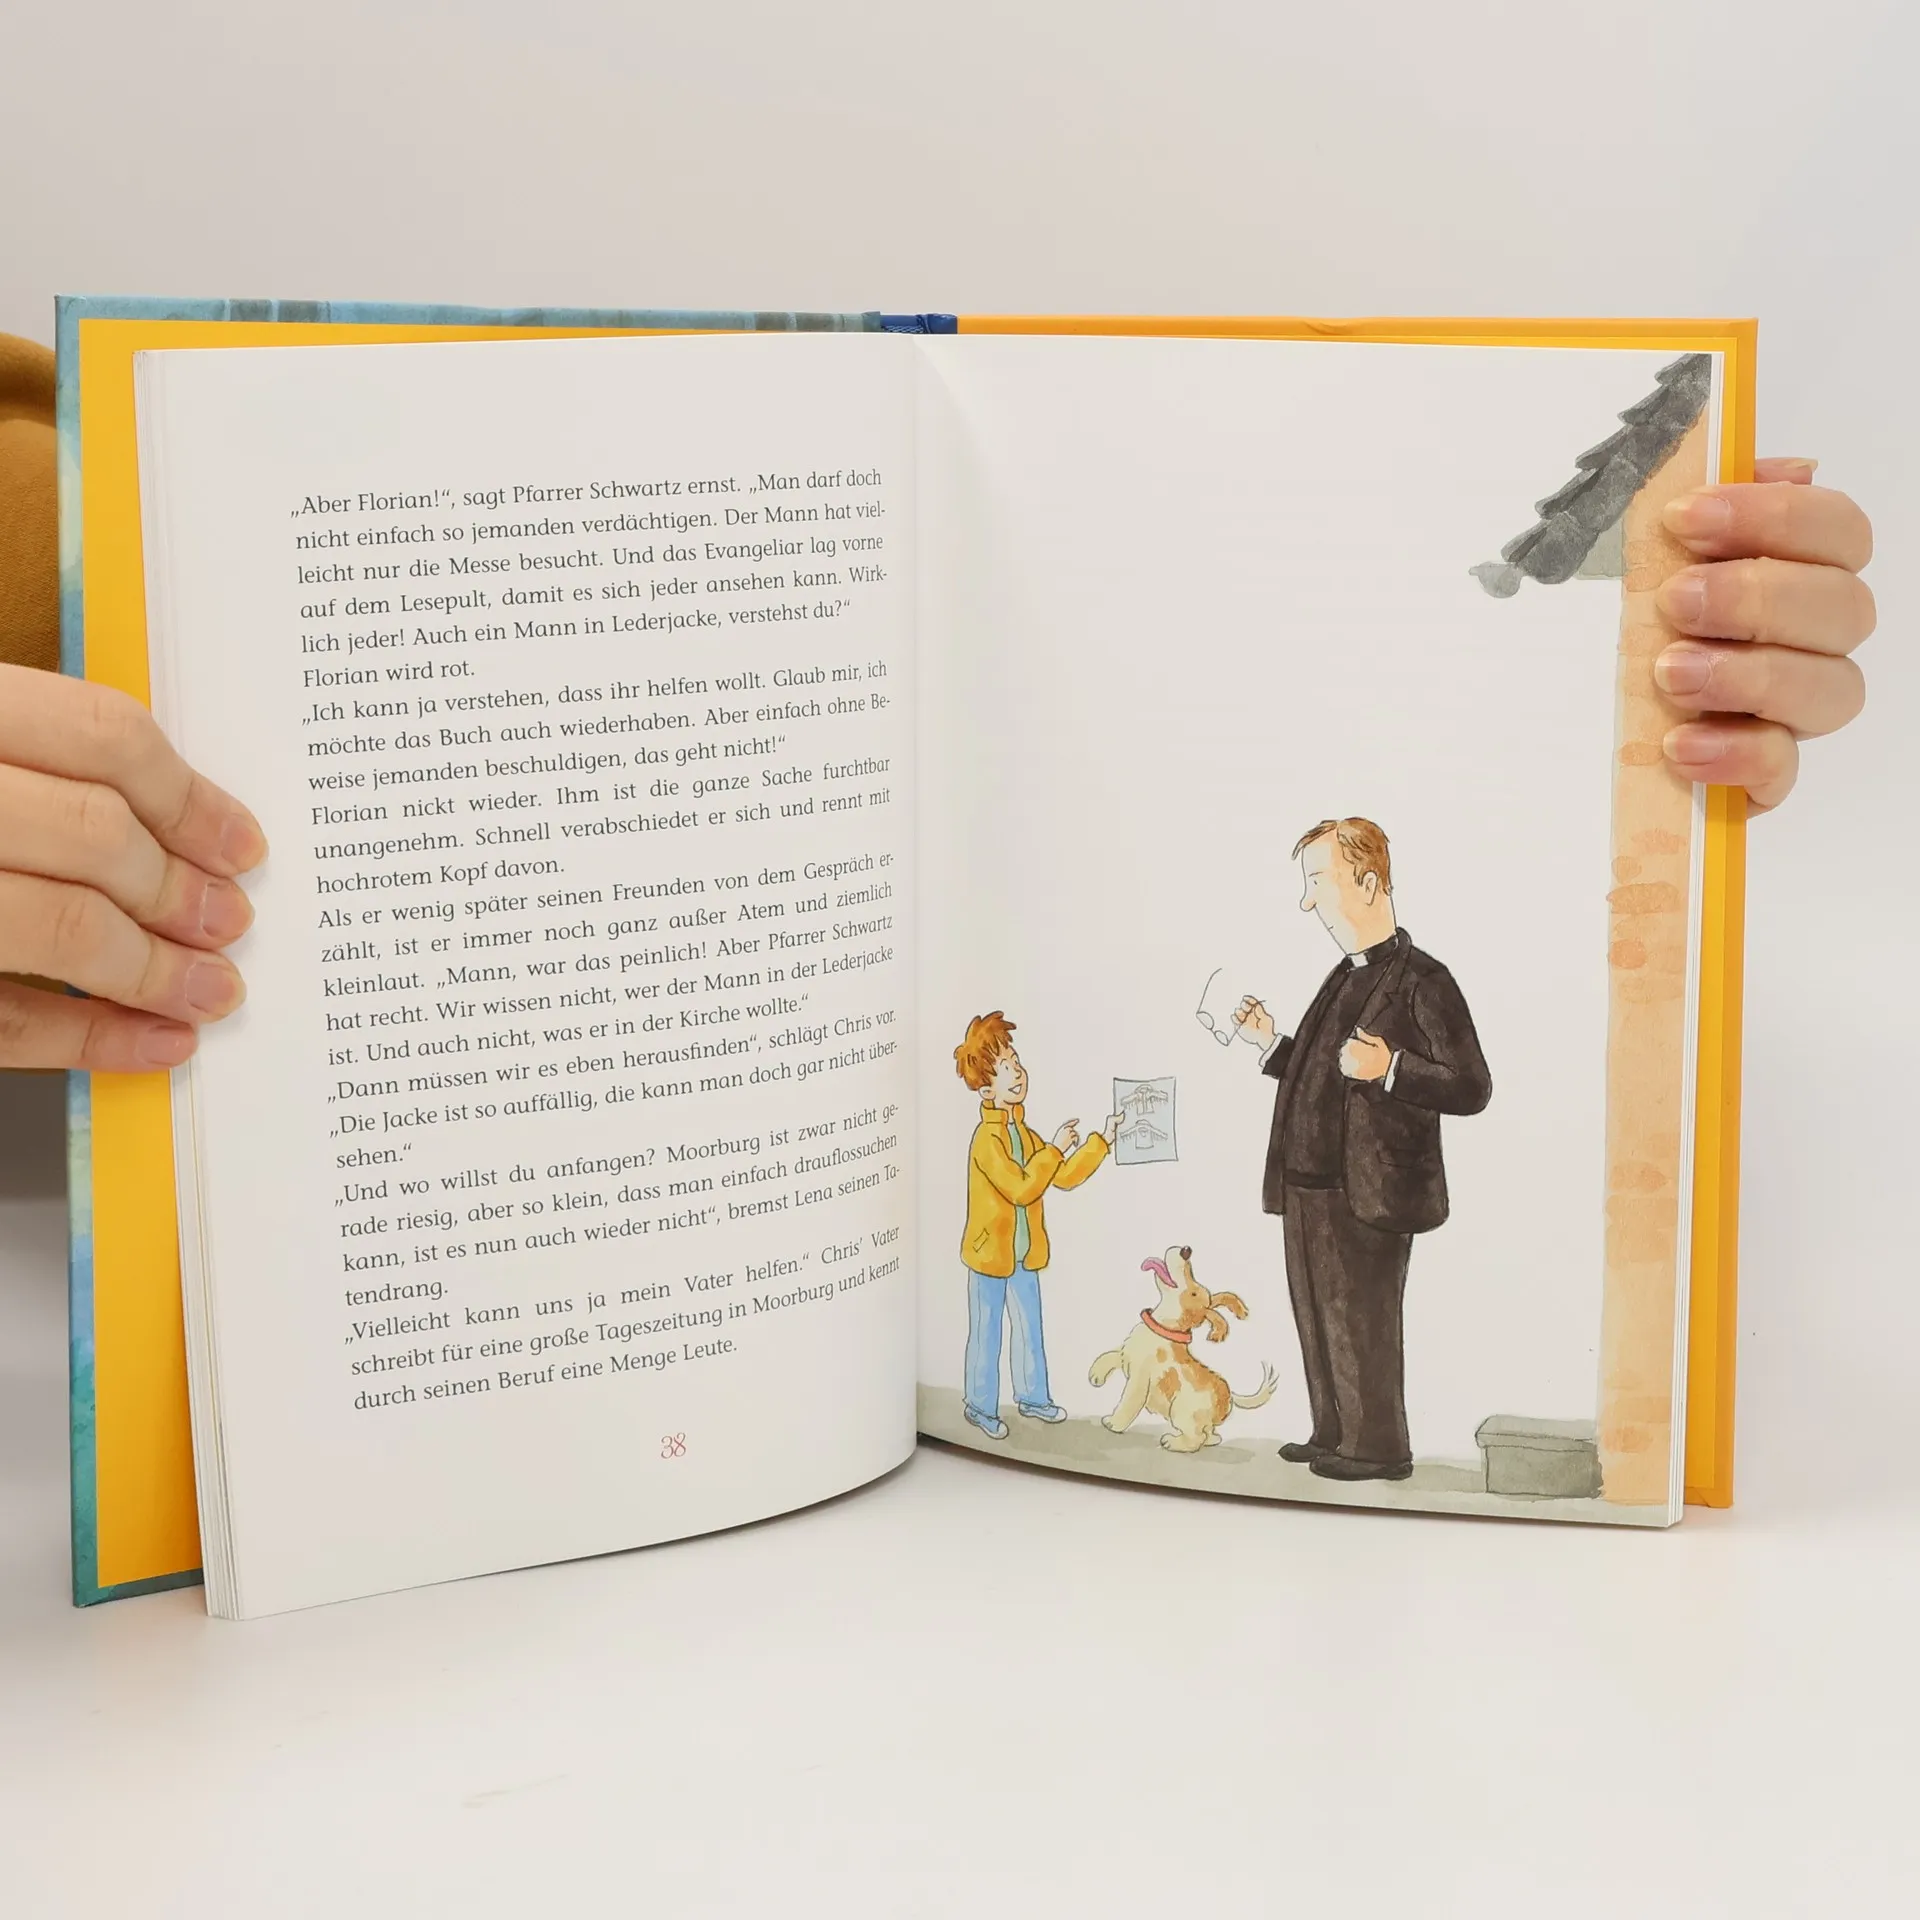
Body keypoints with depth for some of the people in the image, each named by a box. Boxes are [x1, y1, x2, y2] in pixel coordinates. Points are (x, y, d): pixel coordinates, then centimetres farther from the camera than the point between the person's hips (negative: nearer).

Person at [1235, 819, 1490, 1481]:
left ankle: (1378, 1449, 13)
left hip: (1368, 1194, -9)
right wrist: (1273, 1045, 12)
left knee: (1361, 1324, 0)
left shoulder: (1422, 980, -12)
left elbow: (1471, 1087, -16)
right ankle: (1333, 1436, 28)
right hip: (1310, 1184, 9)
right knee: (1318, 1319, 15)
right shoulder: (1344, 978, 16)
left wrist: (1390, 1068, -28)